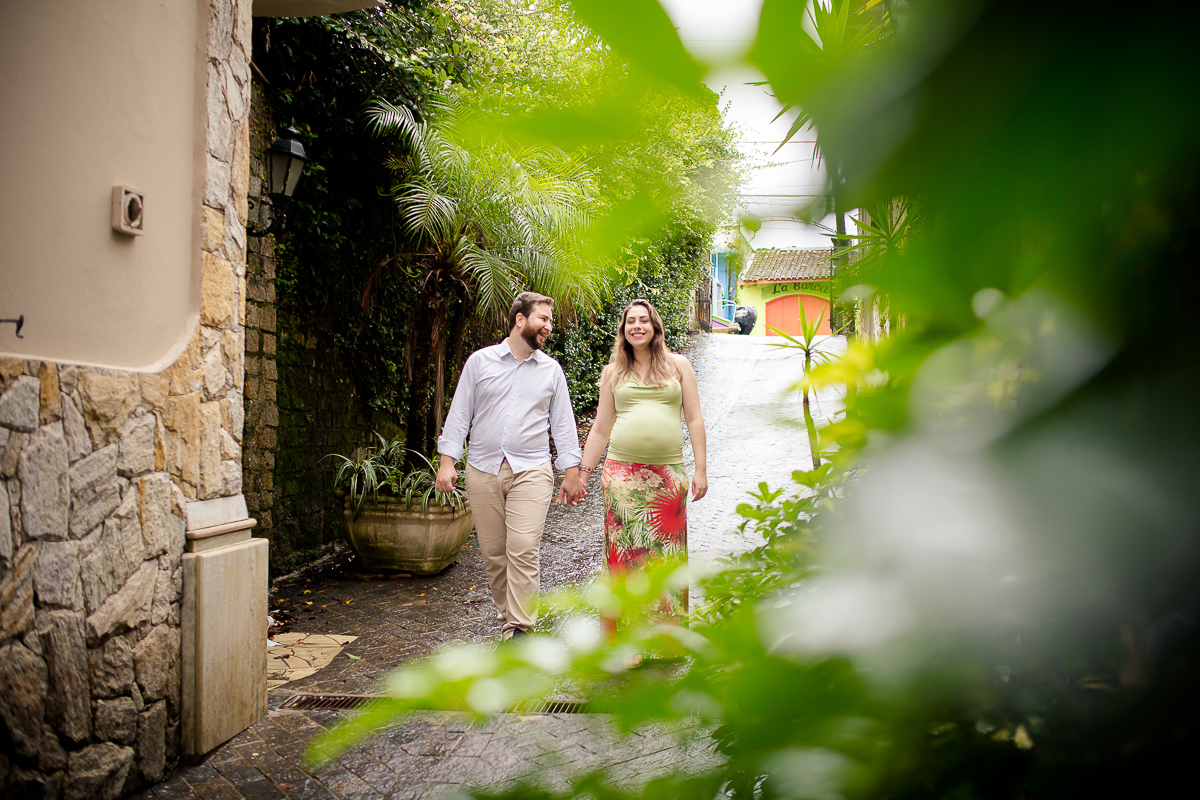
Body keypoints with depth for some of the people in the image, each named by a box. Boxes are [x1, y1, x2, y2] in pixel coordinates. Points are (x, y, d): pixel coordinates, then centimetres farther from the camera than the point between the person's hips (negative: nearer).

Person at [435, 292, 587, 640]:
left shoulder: (551, 369, 10)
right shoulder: (480, 361, 6)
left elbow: (562, 422, 13)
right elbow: (459, 414, 6)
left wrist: (572, 471, 8)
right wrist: (447, 461, -2)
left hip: (531, 470, -1)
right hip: (483, 469, 1)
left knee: (523, 550, -12)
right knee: (493, 553, 5)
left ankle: (518, 628, -8)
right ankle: (507, 614, 22)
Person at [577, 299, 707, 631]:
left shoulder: (678, 365, 10)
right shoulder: (613, 372, 12)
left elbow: (694, 419, 7)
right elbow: (601, 428, 15)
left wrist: (701, 469, 0)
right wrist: (582, 472, 11)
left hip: (669, 472, 0)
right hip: (623, 471, 0)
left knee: (666, 552, 3)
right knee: (624, 550, -2)